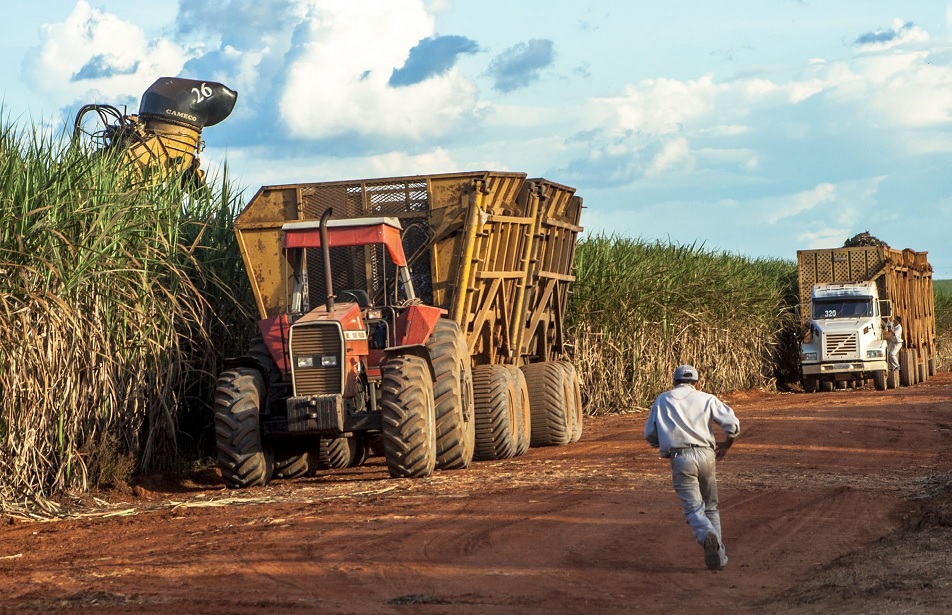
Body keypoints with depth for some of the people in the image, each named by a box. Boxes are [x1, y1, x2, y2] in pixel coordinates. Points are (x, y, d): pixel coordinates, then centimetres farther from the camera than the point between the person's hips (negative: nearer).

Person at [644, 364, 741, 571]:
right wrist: (726, 445, 19)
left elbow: (650, 434, 16)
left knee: (693, 508, -5)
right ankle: (720, 555, 9)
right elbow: (732, 423, 1)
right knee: (711, 507, 15)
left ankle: (707, 535, -35)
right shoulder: (706, 399, 10)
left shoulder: (662, 400, 14)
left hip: (680, 459, -1)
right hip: (705, 455, 1)